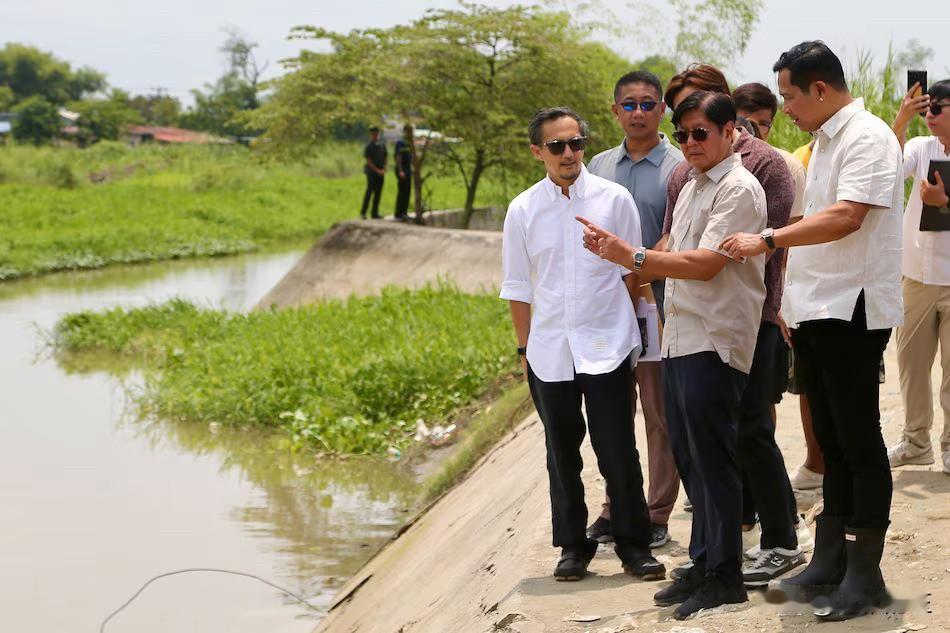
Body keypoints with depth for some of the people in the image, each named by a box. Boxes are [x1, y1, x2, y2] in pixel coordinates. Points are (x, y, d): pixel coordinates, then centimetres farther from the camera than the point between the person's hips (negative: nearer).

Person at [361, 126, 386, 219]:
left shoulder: (382, 145, 11)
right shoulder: (369, 146, -4)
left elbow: (385, 158, 15)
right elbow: (368, 160, -8)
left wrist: (384, 169, -1)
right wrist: (377, 170, -14)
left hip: (380, 172, 5)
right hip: (371, 172, -5)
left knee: (378, 193, 4)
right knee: (369, 191, -7)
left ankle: (375, 213, 8)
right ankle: (363, 212, 0)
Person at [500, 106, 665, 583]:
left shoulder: (614, 199, -2)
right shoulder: (523, 211, 3)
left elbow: (631, 272, 6)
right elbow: (518, 288, 9)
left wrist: (620, 327, 5)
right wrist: (525, 348, 8)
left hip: (607, 347, -2)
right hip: (549, 351, 2)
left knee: (618, 452, 0)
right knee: (562, 454, 11)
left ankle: (634, 544, 12)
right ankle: (572, 546, 22)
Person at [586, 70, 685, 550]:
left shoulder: (678, 167, -4)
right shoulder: (599, 166, 12)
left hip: (658, 301, -5)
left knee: (661, 412, 1)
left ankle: (658, 515, 8)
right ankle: (616, 506, 20)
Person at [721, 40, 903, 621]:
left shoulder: (867, 137, -12)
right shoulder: (825, 140, 17)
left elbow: (846, 217, -24)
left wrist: (768, 240, -26)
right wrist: (790, 301, 17)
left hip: (853, 311, -9)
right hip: (816, 311, 9)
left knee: (858, 440, -4)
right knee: (832, 440, 13)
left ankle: (865, 573, 1)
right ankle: (831, 558, 19)